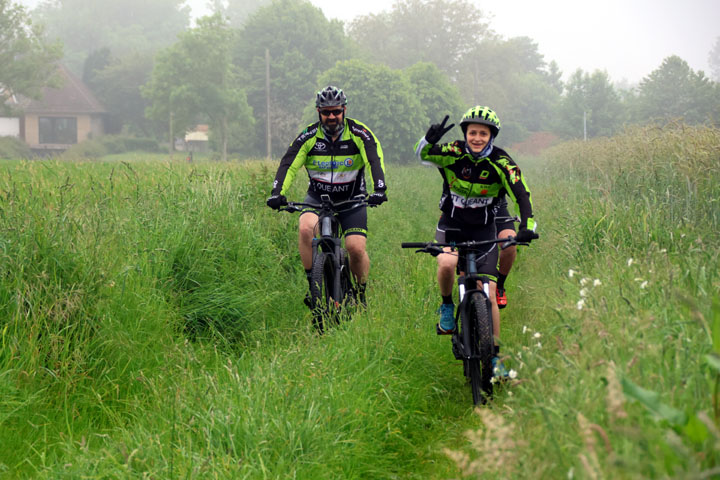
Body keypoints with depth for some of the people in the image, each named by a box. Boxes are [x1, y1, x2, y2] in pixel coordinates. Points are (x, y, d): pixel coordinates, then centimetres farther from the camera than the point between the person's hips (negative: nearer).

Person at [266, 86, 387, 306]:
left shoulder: (359, 133, -12)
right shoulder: (309, 136, -10)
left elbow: (375, 161, -24)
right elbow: (288, 164, -17)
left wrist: (378, 190, -42)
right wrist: (277, 193, -34)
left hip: (352, 199, -1)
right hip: (318, 197, 1)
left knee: (356, 248, -16)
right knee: (305, 228, -30)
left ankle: (361, 293, 11)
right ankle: (313, 285, -16)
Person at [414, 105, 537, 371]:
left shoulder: (501, 162, -15)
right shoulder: (454, 153, -14)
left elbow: (522, 196, -21)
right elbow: (422, 154, -30)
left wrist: (527, 227, -38)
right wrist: (429, 140, -53)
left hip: (484, 229, 0)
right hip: (451, 224, 0)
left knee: (487, 293, -8)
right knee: (447, 263, -32)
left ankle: (495, 355, 2)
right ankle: (447, 306, -2)